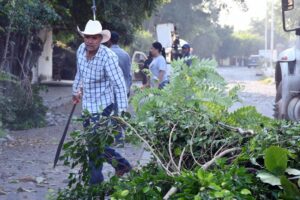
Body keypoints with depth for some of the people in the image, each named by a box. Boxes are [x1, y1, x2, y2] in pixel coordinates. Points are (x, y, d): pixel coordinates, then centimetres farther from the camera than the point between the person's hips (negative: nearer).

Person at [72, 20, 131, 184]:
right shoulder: (81, 50, -4)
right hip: (88, 105, 8)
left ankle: (95, 180, 9)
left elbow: (119, 85, -24)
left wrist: (122, 110, -28)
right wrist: (76, 91, 28)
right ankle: (122, 164, 31)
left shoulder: (108, 57, -24)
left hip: (102, 105, -8)